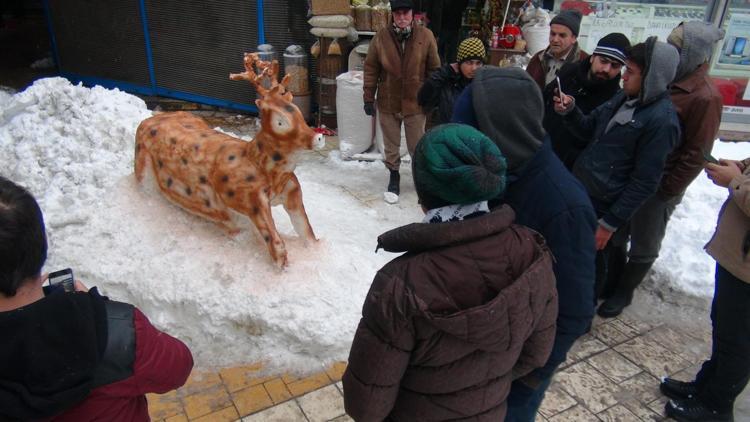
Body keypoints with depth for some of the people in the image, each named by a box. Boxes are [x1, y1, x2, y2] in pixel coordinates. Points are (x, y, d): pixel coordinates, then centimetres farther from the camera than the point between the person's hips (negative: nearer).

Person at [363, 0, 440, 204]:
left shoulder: (425, 36, -6)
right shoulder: (381, 37, -6)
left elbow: (434, 70, 1)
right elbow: (371, 70, 0)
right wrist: (369, 98, 0)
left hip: (415, 103, -1)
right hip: (388, 103, 1)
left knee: (417, 147, 9)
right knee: (391, 146, 12)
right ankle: (394, 178, 30)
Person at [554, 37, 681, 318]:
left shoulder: (662, 121, -18)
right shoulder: (623, 98, 4)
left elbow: (644, 182, -18)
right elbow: (590, 130, 15)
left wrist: (610, 223, -16)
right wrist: (570, 111, -5)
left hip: (604, 208, -7)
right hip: (581, 192, 7)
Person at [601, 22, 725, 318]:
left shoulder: (705, 97, -18)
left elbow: (696, 154, -17)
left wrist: (667, 191, -14)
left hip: (659, 185, -7)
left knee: (644, 245, 11)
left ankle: (624, 291, 30)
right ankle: (614, 278, 40)